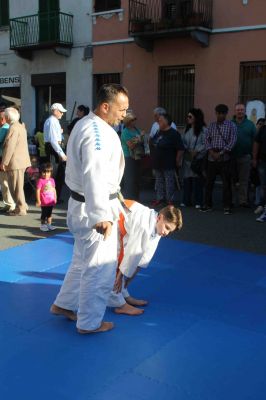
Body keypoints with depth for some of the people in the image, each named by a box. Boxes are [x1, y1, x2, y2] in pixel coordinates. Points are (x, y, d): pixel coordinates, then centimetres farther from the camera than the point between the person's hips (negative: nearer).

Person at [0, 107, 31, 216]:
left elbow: (10, 147, -21)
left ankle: (20, 209, 3)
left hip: (15, 161, -10)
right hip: (21, 160, 10)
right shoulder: (20, 126, 14)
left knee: (16, 186, -2)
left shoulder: (13, 128, -17)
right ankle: (22, 205, 25)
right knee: (18, 185, 18)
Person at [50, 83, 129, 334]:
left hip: (84, 204, 10)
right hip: (94, 209, -10)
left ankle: (64, 304, 39)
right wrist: (101, 216, -32)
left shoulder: (86, 124, 11)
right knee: (100, 267, 4)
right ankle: (89, 323, 19)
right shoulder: (98, 132, -22)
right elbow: (94, 177, -30)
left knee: (83, 260, 24)